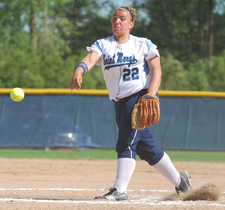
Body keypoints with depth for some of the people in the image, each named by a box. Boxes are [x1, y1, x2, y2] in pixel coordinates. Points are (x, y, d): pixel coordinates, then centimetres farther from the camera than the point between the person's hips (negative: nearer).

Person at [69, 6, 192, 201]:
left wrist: (150, 96, -18)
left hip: (142, 97, -5)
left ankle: (120, 190, -17)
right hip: (121, 103, 5)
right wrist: (79, 71, -34)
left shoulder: (144, 45, 3)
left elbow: (156, 70, -3)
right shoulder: (102, 45, 10)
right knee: (145, 147, 9)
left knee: (127, 143, -15)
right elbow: (90, 58, -11)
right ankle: (178, 180, 22)